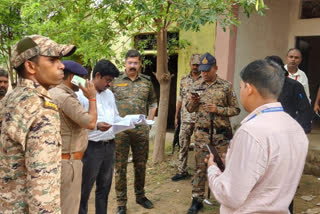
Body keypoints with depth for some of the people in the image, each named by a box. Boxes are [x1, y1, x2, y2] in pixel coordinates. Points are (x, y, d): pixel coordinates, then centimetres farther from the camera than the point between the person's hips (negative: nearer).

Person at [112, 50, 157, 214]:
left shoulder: (146, 82, 9)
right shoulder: (115, 81, 1)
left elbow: (153, 103, 19)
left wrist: (149, 120, 9)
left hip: (141, 130, 3)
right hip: (120, 130, -2)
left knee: (141, 165, 14)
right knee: (120, 166, 3)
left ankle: (140, 196, 33)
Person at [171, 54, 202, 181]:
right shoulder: (184, 80, 11)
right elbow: (180, 99, 14)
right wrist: (176, 116, 12)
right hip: (186, 118, 4)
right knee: (183, 145, 7)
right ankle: (182, 171, 17)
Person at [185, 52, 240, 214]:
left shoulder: (226, 86, -3)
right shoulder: (196, 85, 6)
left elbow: (236, 109, -2)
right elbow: (190, 109, 11)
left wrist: (218, 109, -16)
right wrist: (192, 102, -11)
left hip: (221, 133, -2)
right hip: (201, 133, 2)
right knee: (200, 167, 7)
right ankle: (197, 200, 19)